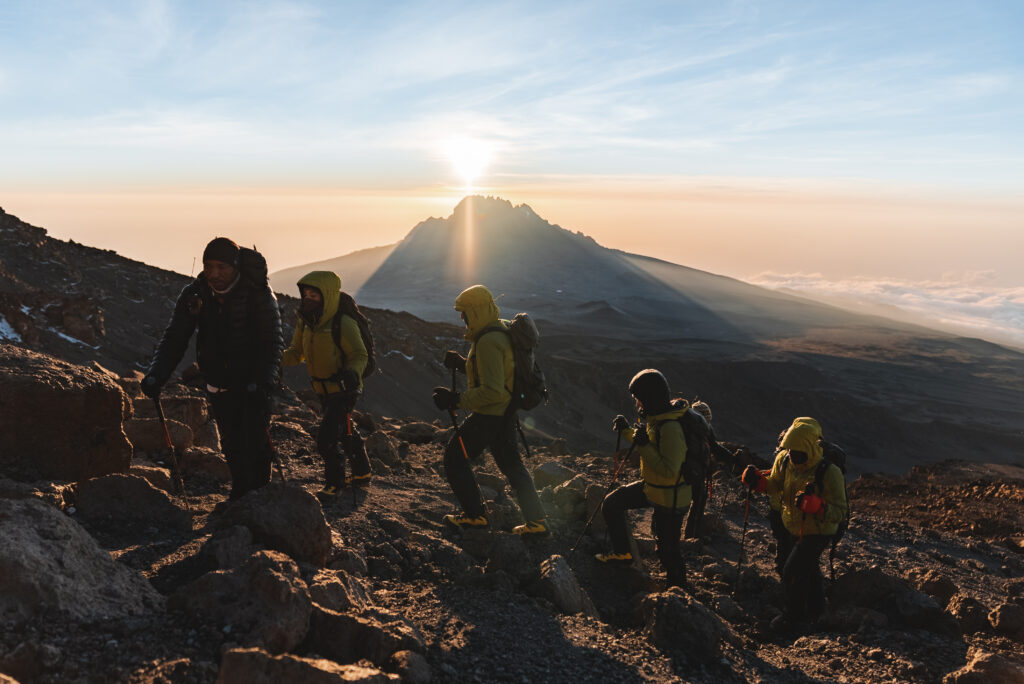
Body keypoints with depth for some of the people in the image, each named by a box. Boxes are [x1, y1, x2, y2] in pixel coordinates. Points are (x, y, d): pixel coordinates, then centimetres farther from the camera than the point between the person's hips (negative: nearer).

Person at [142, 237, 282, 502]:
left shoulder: (259, 294, -20)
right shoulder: (194, 295, -9)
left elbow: (272, 343, -21)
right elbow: (174, 339, -6)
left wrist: (263, 382, -36)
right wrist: (156, 376, -22)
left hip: (254, 380, -4)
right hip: (219, 384, 4)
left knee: (256, 442, -10)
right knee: (231, 444, 14)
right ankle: (240, 492, 32)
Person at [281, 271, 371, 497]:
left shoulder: (343, 324, -22)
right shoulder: (304, 322, -1)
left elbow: (359, 355, -18)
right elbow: (296, 353, 4)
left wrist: (352, 372, -38)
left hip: (344, 391, -8)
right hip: (323, 391, 8)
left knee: (326, 438, -10)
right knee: (346, 432, 22)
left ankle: (334, 483, 11)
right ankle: (362, 473, 41)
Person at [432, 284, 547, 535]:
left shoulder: (488, 342, -24)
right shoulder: (500, 330, 9)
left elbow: (492, 391, -29)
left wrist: (456, 399, -25)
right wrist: (462, 364, 8)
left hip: (490, 415, -10)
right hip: (505, 411, 10)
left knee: (455, 458, 4)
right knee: (511, 464, 18)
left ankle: (475, 515, 11)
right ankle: (536, 521, 22)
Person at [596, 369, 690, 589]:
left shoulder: (671, 428, -31)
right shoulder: (656, 417, -1)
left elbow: (669, 470, -33)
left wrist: (644, 446, -30)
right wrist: (626, 431, 6)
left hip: (670, 497, -10)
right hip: (652, 487, 10)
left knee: (667, 548, 3)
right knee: (612, 503, 15)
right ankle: (622, 553, 30)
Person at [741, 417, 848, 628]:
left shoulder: (829, 473, -30)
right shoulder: (785, 460, -12)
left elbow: (839, 513, -28)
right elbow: (774, 484, 4)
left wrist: (814, 505, -46)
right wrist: (758, 480, -17)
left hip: (817, 532, -7)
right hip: (795, 528, 7)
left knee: (793, 571, -6)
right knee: (809, 569, 25)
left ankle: (794, 614, 20)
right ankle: (815, 609, 48)